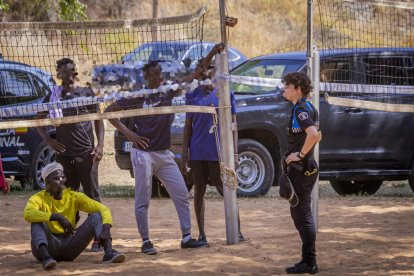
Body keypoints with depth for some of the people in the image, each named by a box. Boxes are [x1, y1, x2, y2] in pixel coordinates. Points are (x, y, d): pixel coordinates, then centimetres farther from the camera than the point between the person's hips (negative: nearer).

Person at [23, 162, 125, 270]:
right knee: (38, 220, -29)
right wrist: (57, 217, -40)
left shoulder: (74, 197, 3)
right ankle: (45, 257, -51)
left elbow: (103, 209, -4)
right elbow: (28, 213, -31)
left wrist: (106, 230, -25)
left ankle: (109, 252, -34)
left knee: (96, 216, -11)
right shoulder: (38, 198, -7)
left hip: (70, 245, 3)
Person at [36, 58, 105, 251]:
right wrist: (48, 140, 2)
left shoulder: (86, 94, 5)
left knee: (92, 195, -2)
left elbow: (98, 120, 8)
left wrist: (100, 144, -4)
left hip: (86, 154, -2)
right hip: (64, 154, 2)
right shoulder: (53, 97, 8)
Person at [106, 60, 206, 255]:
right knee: (142, 201, -1)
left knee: (181, 194, 3)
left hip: (164, 154, 5)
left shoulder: (167, 92, 6)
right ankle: (145, 242, 7)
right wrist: (127, 133, -10)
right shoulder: (137, 96, -6)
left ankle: (186, 238, 9)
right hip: (143, 153, -5)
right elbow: (109, 111, -3)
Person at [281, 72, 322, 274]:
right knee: (300, 213, 16)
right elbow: (317, 136, 27)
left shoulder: (301, 109, -16)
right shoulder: (308, 108, 16)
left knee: (302, 215, -6)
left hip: (300, 169, -10)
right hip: (305, 168, 10)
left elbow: (313, 134, -32)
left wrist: (300, 154, -22)